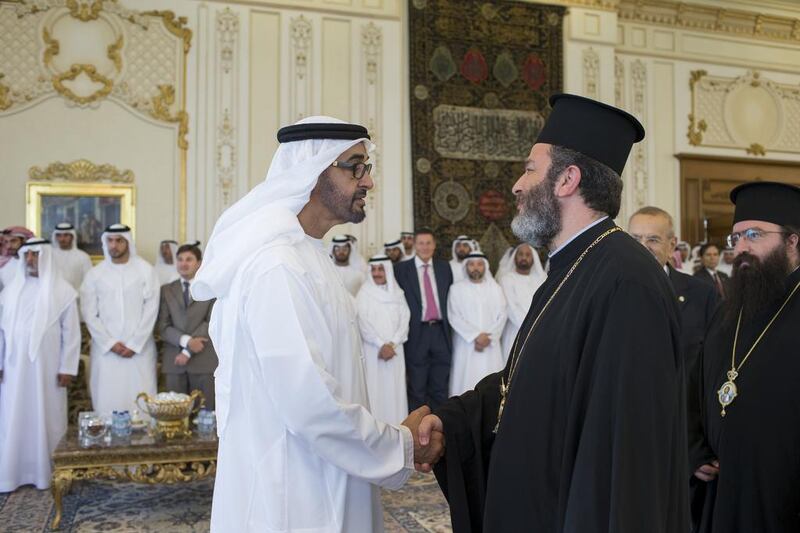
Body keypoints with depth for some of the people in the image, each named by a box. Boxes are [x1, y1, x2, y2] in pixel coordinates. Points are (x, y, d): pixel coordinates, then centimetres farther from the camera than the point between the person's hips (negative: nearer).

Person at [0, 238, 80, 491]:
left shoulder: (62, 291, -3)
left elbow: (71, 332, -4)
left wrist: (67, 367, -8)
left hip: (47, 368, -3)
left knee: (45, 418, 5)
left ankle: (47, 471, 15)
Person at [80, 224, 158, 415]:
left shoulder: (145, 270, 0)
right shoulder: (95, 274, 6)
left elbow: (151, 310, -3)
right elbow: (89, 314, 3)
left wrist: (134, 344, -8)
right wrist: (110, 343, -6)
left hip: (139, 348, -1)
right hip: (106, 349, 1)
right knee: (107, 401, 0)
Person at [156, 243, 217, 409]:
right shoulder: (166, 290, 13)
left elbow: (211, 323, -3)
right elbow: (162, 326, 4)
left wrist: (188, 351, -9)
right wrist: (186, 341, -12)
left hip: (204, 360, -2)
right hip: (174, 361, 2)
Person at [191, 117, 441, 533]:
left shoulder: (308, 255, 9)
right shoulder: (277, 265, -22)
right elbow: (309, 405, -27)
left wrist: (391, 437, 6)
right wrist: (401, 446, -13)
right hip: (289, 499, -9)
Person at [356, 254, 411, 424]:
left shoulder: (398, 294, 9)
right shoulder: (364, 294, 1)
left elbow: (404, 320, 4)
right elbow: (363, 323, -6)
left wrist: (392, 344, -8)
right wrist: (381, 345, -11)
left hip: (395, 350, 3)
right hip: (373, 351, -2)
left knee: (395, 390, 1)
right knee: (375, 389, -5)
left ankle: (397, 426, 6)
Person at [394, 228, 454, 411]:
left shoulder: (444, 267, 11)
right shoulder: (402, 269, -1)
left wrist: (450, 326, 5)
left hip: (441, 331, 3)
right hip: (417, 334, -3)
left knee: (440, 388, 9)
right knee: (417, 389, 5)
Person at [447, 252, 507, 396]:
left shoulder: (495, 288, 10)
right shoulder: (457, 288, 3)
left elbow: (501, 316, 4)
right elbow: (454, 317, -4)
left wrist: (488, 338, -8)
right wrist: (475, 335, -12)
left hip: (490, 346, 2)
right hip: (466, 346, -2)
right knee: (466, 381, -4)